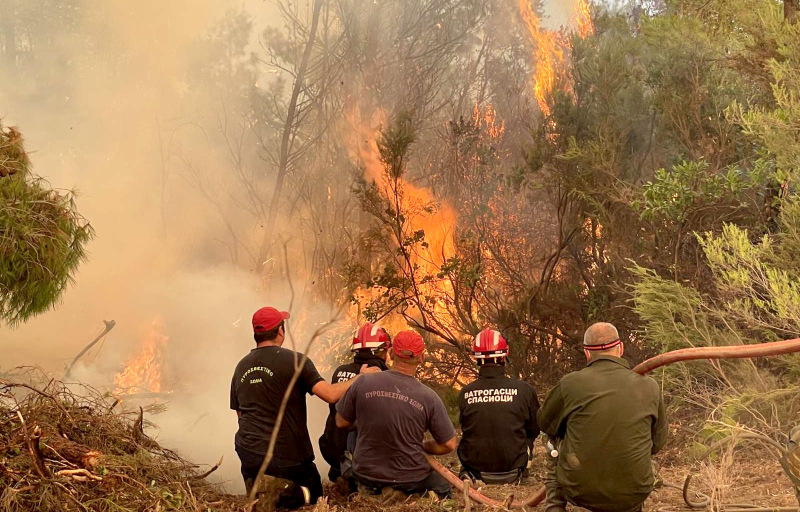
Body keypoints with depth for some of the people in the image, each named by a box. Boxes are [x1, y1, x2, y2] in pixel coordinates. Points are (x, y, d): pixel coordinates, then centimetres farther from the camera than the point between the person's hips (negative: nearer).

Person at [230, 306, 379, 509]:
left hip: (247, 450, 4)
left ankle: (255, 484, 6)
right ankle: (290, 497, -13)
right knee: (314, 491, 18)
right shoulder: (294, 360, -11)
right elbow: (331, 395, -18)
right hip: (288, 455, -4)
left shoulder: (241, 366, 7)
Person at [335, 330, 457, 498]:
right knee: (443, 487, 26)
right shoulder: (429, 397, -13)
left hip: (365, 474, 1)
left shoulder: (363, 383, -11)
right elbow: (449, 445, -6)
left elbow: (341, 422, 3)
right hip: (410, 480, -1)